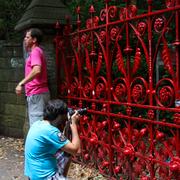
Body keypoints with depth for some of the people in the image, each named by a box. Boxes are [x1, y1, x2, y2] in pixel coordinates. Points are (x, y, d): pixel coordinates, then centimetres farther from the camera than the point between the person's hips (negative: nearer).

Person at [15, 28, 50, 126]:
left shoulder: (35, 51, -11)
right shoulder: (36, 52, 20)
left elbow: (37, 70, -28)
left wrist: (21, 83, -29)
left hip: (36, 94, -10)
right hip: (36, 93, 10)